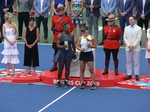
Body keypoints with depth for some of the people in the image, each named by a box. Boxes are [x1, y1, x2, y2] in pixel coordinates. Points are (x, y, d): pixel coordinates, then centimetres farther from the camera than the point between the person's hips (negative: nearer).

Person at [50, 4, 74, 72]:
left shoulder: (67, 18, -5)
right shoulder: (54, 17, 6)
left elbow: (71, 28, -2)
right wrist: (54, 31, 10)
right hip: (56, 38, 3)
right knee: (56, 52, 9)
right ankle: (55, 66, 18)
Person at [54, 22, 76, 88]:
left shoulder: (71, 35, 2)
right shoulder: (60, 35, -5)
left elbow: (73, 44, 12)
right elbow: (57, 45, -8)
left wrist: (74, 52, 14)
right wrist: (62, 46, -28)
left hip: (69, 53, 2)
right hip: (62, 52, -2)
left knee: (67, 68, 4)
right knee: (60, 68, 4)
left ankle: (66, 81, 13)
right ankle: (58, 81, 14)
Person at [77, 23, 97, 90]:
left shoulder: (91, 38, -5)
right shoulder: (80, 38, 4)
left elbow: (95, 46, 1)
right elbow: (77, 46, 6)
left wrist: (90, 45, -17)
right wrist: (80, 49, -15)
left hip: (89, 54, -3)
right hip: (82, 54, 3)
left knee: (91, 69, -2)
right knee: (82, 69, 7)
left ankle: (93, 84, 3)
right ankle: (82, 83, 15)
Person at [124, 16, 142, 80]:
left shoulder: (138, 28, 2)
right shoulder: (126, 28, 11)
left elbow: (139, 38, -5)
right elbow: (125, 38, 6)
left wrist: (133, 45, -13)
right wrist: (129, 45, -8)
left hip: (136, 48, -3)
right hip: (128, 48, 3)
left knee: (136, 62, 0)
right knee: (128, 61, 5)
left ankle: (136, 74, 5)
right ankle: (129, 74, 11)